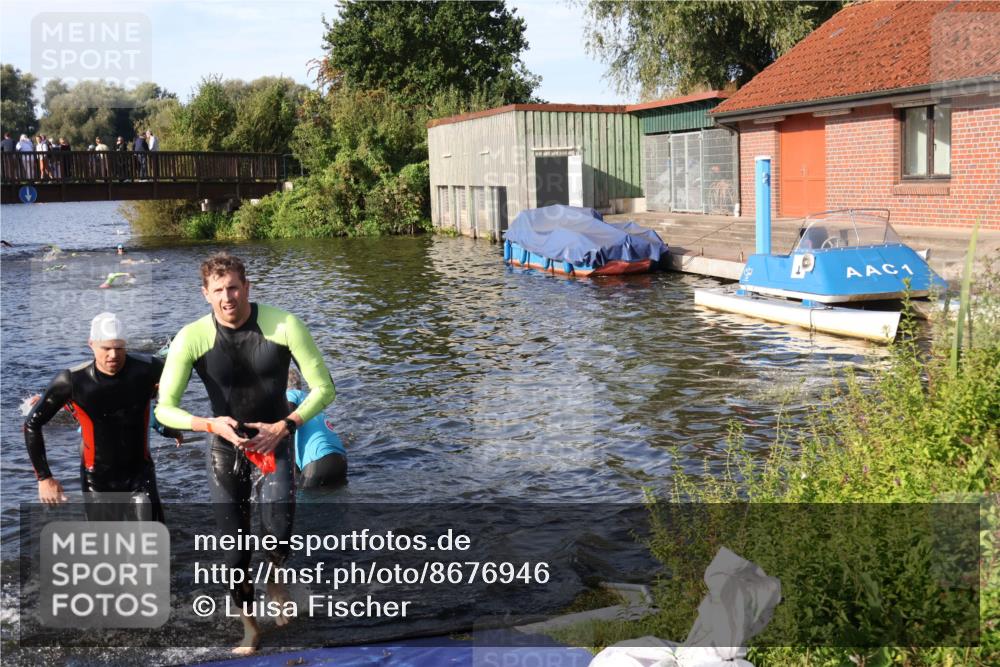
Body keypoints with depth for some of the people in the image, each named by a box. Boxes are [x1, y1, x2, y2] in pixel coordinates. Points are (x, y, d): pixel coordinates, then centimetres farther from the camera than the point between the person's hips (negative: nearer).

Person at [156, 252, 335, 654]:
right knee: (234, 548, 4)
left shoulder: (284, 326, -18)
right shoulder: (192, 338, -17)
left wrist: (284, 426, -24)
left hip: (274, 442, -1)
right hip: (226, 448, 1)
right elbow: (164, 409, -14)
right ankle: (249, 626, 27)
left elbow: (323, 388, -12)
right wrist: (211, 424, -30)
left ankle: (275, 581, 19)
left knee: (278, 532, -18)